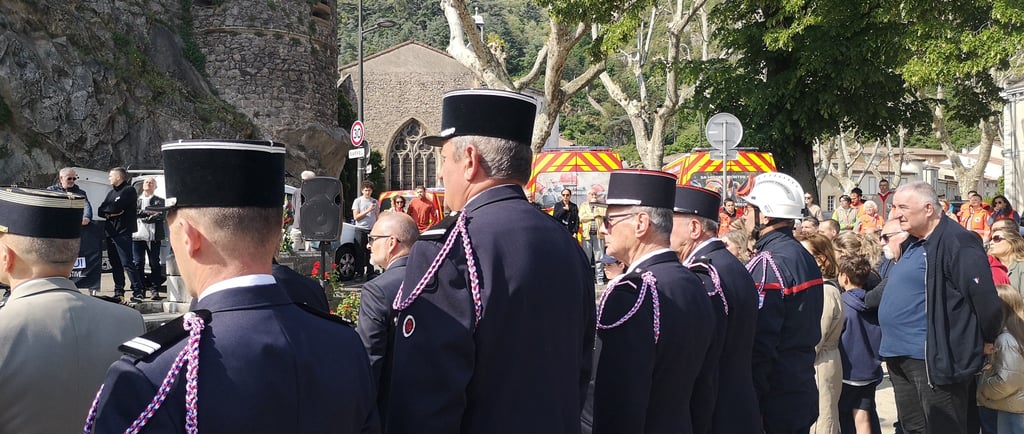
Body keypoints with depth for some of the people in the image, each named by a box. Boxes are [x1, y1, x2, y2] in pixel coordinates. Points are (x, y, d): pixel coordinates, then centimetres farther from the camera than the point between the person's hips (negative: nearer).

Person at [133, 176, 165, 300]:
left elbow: (161, 215, -4)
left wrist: (143, 216, -10)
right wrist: (148, 212, -10)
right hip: (138, 235, 2)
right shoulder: (136, 200, 18)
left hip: (153, 236, -1)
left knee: (155, 264, -1)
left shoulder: (159, 201, 12)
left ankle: (155, 290, 1)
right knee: (138, 264, 1)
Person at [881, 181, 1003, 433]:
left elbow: (984, 296, -17)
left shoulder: (955, 242, -15)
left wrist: (988, 338, -7)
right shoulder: (912, 244, 15)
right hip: (899, 356, 10)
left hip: (933, 360, -10)